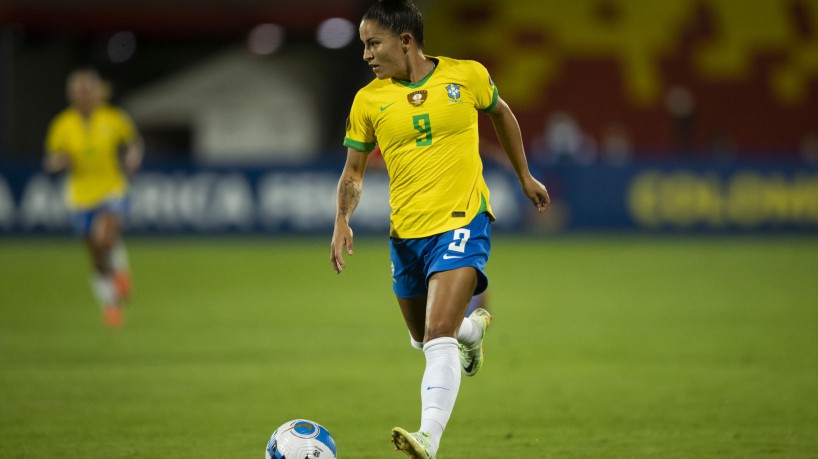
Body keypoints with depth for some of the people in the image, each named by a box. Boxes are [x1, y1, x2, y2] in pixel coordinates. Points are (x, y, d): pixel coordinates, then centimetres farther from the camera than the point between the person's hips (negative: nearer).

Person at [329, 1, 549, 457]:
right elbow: (355, 170, 10)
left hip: (462, 222, -4)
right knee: (423, 338, 20)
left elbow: (501, 114, 18)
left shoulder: (467, 75, -3)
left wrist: (525, 176, 23)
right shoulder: (369, 100, 0)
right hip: (406, 233, 4)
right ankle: (473, 326, 54)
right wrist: (343, 221, -7)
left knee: (438, 337, -21)